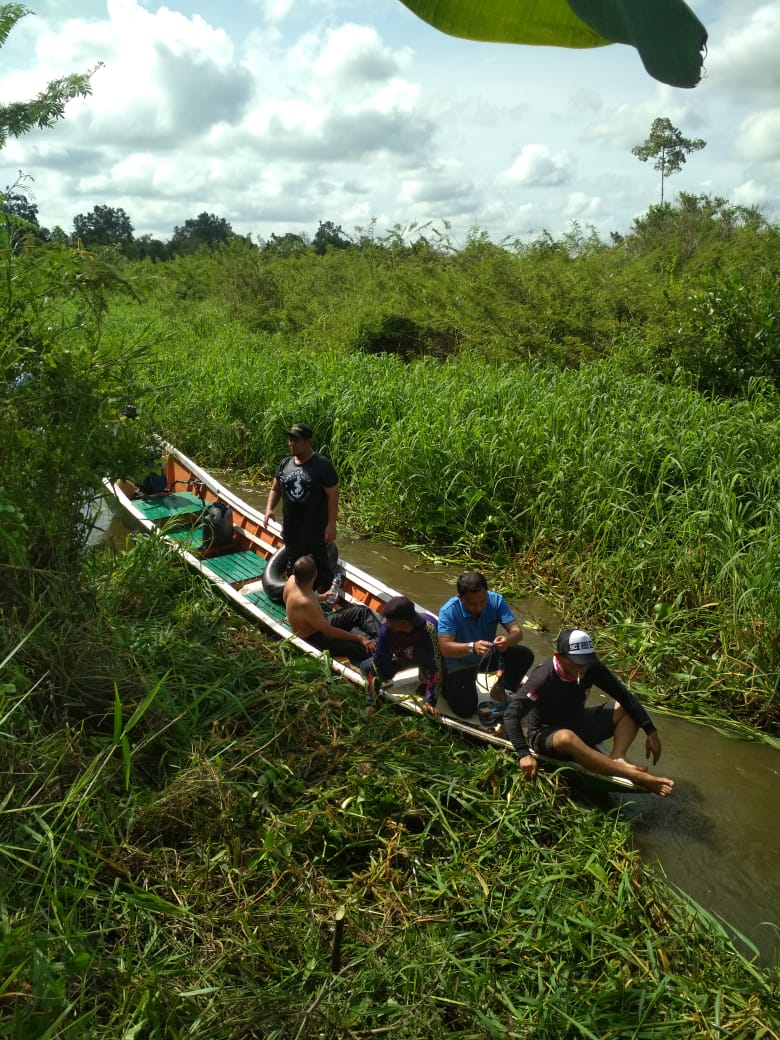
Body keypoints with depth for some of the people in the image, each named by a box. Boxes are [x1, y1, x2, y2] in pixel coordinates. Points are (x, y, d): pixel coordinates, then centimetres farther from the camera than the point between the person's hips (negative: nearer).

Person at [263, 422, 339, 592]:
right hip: (290, 527, 5)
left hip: (315, 528, -5)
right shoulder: (285, 463, 2)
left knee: (320, 564, 9)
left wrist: (331, 525, -17)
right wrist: (269, 509, -6)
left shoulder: (322, 465, -14)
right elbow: (275, 489, 12)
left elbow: (333, 496, -14)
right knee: (293, 564, 20)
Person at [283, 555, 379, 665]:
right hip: (314, 640, -9)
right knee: (365, 648, -24)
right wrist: (359, 638, -21)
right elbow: (329, 631, -27)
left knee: (361, 611, 3)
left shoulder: (292, 579, -12)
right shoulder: (304, 603, -37)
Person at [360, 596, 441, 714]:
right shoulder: (387, 628, -33)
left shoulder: (429, 629, -42)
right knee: (366, 667, -15)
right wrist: (371, 703, -30)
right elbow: (377, 665, -28)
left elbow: (435, 667, -37)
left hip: (427, 659, -2)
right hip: (401, 657, 2)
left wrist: (430, 701, -42)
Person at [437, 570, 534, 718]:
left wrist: (508, 640, -47)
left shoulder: (496, 601, -20)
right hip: (460, 663, -4)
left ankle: (503, 690, 13)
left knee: (525, 655, -16)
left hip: (490, 654, 4)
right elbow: (445, 648, -35)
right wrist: (472, 647, -53)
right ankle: (446, 685, 18)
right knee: (465, 709, -16)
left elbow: (517, 630, -23)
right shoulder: (449, 611, -29)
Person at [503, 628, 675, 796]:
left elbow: (625, 696, -6)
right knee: (566, 738, -41)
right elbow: (511, 715, -29)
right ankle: (640, 778, -41)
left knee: (627, 709, -6)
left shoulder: (591, 667, -13)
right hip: (545, 734, -6)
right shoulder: (543, 678, -27)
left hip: (577, 724, 6)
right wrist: (524, 754, -39)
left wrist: (651, 731, -12)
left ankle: (616, 758, -28)